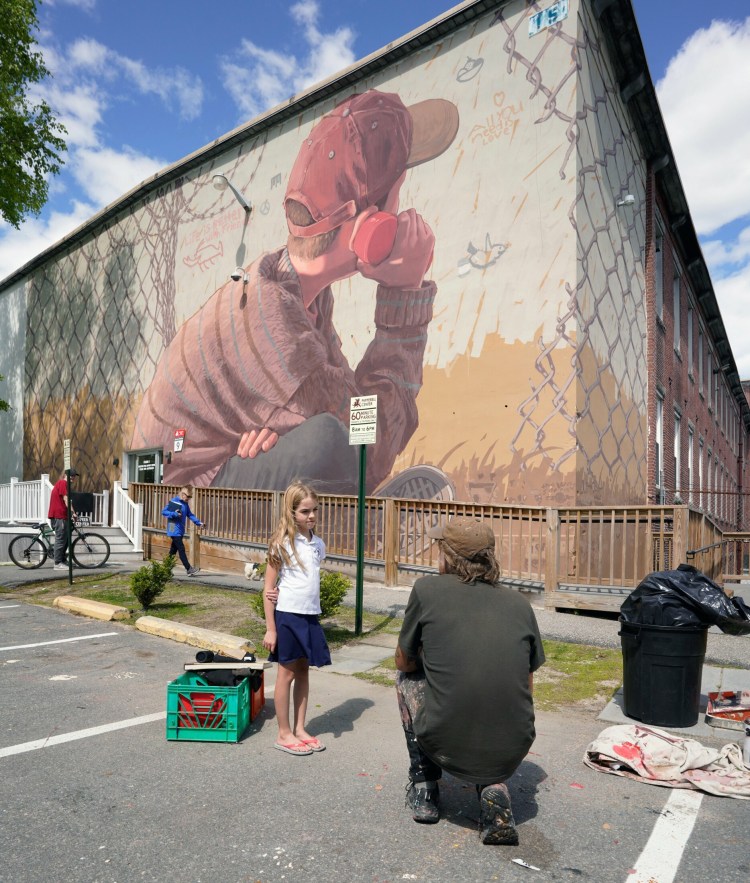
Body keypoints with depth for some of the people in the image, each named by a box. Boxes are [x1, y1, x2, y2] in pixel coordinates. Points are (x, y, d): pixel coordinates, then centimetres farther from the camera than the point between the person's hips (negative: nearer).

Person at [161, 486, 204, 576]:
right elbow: (163, 512, -10)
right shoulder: (173, 502, -10)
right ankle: (189, 569, -10)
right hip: (174, 530, -8)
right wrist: (174, 514, -23)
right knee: (181, 549, -9)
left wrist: (199, 522, 5)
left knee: (173, 550, 13)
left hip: (180, 531, 8)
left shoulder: (185, 504, 13)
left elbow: (190, 515, 16)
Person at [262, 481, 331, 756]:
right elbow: (269, 589, -9)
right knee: (287, 673, 6)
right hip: (287, 615, -5)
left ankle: (300, 729, 26)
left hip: (310, 615, 5)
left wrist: (281, 591, -4)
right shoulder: (282, 543, -11)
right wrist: (270, 629, -10)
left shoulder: (318, 544, 5)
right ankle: (284, 734, 19)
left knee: (303, 671, 13)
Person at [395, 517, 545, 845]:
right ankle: (494, 789, 11)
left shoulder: (427, 589, -6)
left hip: (446, 748, -3)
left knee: (407, 678, 24)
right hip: (510, 754, 3)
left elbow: (404, 662, 9)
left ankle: (423, 788, 27)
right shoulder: (519, 603, 3)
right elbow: (527, 686, 13)